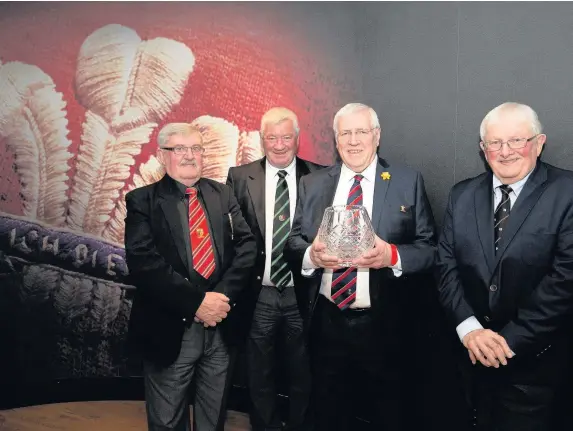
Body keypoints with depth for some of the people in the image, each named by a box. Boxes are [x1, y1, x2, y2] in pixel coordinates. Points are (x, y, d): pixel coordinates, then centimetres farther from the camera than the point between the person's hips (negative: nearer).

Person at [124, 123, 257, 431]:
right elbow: (143, 263, -15)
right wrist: (197, 301, -19)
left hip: (221, 326, 3)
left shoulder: (223, 195, 8)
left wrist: (223, 295, -15)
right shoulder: (142, 201, -3)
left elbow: (247, 246, -1)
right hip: (170, 330, -3)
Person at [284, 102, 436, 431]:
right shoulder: (312, 184, 6)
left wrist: (392, 255, -23)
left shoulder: (408, 182, -1)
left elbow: (429, 249, -4)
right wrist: (310, 254, -18)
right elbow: (292, 243, 4)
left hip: (382, 324, -2)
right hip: (326, 322, 2)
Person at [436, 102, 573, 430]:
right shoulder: (463, 195, 1)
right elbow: (447, 263, -2)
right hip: (475, 352, 4)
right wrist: (469, 328, -14)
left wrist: (512, 339, -18)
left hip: (533, 356, -4)